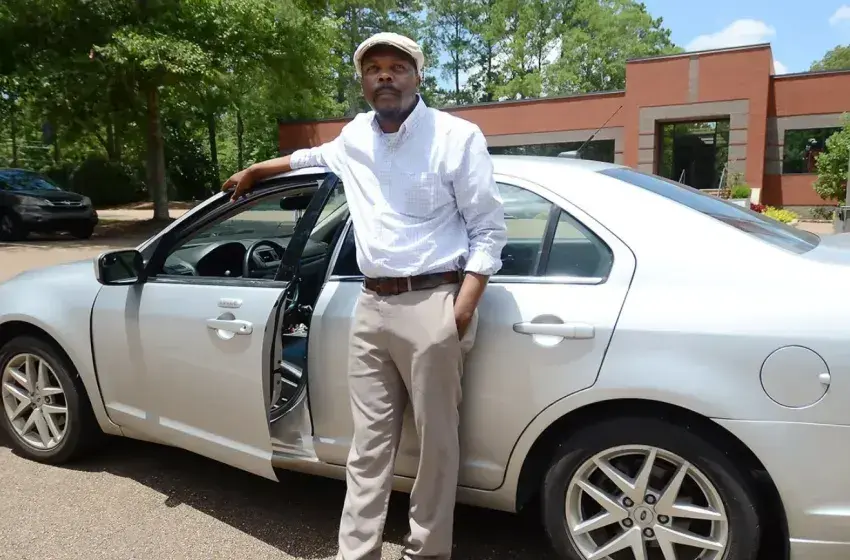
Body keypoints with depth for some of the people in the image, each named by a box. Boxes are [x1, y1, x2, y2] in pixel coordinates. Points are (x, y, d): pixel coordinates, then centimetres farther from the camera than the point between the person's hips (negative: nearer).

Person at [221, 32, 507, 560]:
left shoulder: (457, 137, -5)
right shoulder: (355, 136, 13)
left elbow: (489, 229, -5)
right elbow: (315, 155, 37)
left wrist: (463, 309, -13)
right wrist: (253, 171, 43)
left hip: (431, 305, -5)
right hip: (371, 305, 6)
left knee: (436, 440, 4)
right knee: (370, 440, 10)